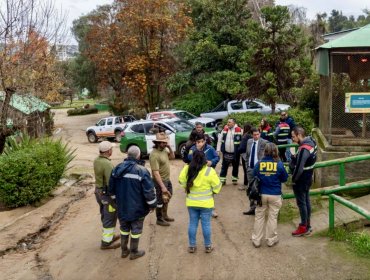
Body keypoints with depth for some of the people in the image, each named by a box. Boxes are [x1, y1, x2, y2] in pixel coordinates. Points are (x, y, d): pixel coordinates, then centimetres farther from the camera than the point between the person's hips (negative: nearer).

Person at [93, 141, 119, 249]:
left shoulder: (96, 160, 1)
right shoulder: (107, 164, -27)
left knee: (105, 216, 22)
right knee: (110, 218, 5)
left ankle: (109, 236, 38)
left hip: (99, 191, 9)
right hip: (107, 194, -9)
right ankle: (106, 242, 14)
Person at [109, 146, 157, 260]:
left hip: (122, 207, 5)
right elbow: (149, 191, -18)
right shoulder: (141, 170, -20)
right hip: (137, 208, -5)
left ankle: (124, 250, 33)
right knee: (136, 229, 11)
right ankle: (134, 252, 24)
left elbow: (111, 188, 9)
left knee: (124, 228, 21)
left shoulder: (117, 168, -1)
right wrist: (152, 204, -4)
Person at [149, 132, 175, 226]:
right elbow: (156, 172, -30)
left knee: (167, 198, 23)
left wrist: (169, 147, -6)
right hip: (160, 180, -9)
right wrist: (162, 186, -31)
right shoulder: (154, 155, -28)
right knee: (160, 201, 7)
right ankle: (159, 219, 25)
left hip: (167, 179, 9)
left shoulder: (164, 149, -2)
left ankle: (165, 216, 42)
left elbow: (172, 156, 14)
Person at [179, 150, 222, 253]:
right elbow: (217, 186, -9)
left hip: (191, 202, 3)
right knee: (206, 224, 9)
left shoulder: (187, 169, -6)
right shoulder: (209, 171, -15)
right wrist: (213, 191, 10)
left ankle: (192, 246, 21)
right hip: (206, 203, -3)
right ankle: (208, 246, 20)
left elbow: (182, 181, 3)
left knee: (192, 224, 13)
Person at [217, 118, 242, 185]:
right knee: (224, 166, 8)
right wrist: (218, 150, 2)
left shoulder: (239, 130, -11)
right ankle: (222, 179, 16)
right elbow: (220, 140, 6)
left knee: (235, 166, 13)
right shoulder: (224, 129, 2)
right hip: (226, 152, 3)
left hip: (235, 153, -2)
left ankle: (234, 179, 28)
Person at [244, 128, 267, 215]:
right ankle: (252, 208, 23)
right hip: (250, 168, 6)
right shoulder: (249, 141, 9)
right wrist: (247, 165, 12)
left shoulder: (264, 142, -9)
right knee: (250, 189, 11)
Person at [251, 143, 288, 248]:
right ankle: (271, 240, 23)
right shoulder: (279, 164, -12)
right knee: (272, 217, 11)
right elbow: (284, 179, 0)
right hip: (275, 195, -1)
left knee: (259, 217, 12)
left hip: (261, 194, 1)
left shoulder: (258, 164, -8)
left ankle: (256, 240, 19)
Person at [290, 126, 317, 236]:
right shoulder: (311, 141, 2)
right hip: (308, 177, 9)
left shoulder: (304, 149, -28)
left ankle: (304, 227, 15)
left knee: (301, 203, 3)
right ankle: (307, 225, 29)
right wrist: (295, 158, -4)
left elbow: (299, 168, -26)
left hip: (301, 180, -9)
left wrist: (293, 179, -12)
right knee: (306, 201, 17)